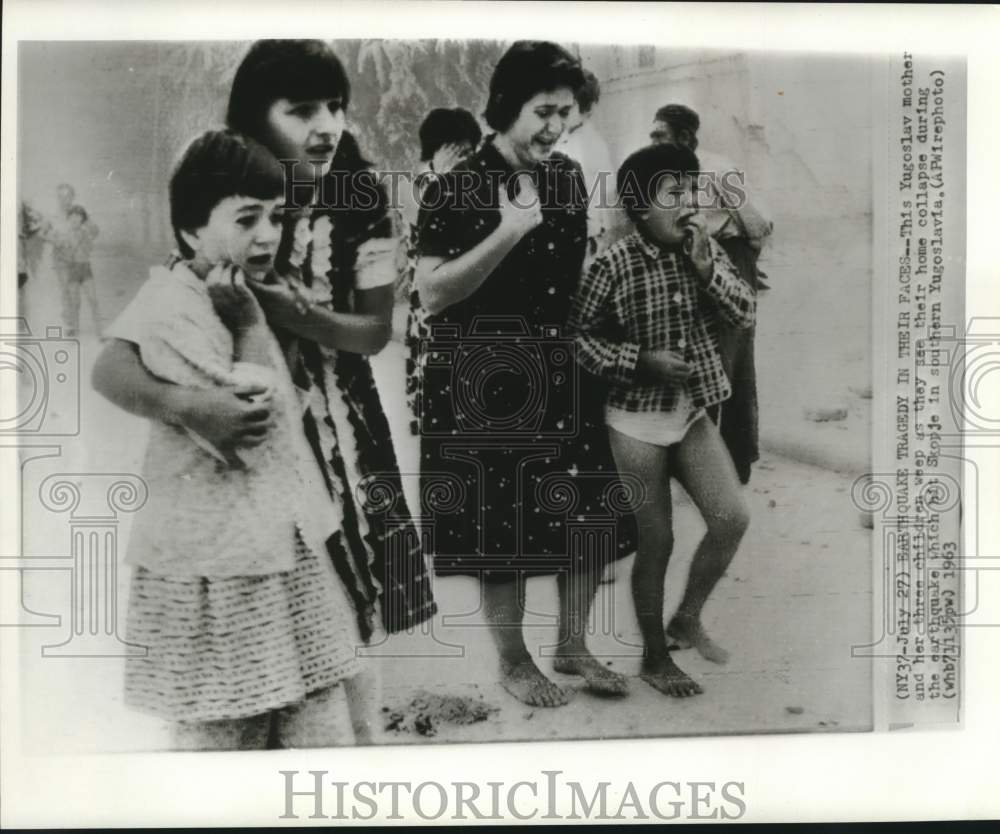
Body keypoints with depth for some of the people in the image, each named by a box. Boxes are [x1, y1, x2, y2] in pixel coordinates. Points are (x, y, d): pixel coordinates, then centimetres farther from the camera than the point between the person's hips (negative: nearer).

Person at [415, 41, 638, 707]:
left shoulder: (567, 176, 7)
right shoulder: (456, 190, -12)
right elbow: (432, 294, -17)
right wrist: (507, 232, -23)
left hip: (561, 373, 6)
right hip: (486, 384, -6)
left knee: (591, 515, 9)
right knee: (503, 529, 4)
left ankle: (573, 647, 30)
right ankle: (513, 663, 26)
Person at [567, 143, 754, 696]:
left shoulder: (704, 250, 0)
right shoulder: (614, 266, -14)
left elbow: (745, 315, -4)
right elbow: (577, 337, -9)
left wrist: (705, 266, -17)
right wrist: (642, 360, -19)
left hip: (692, 414, 5)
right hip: (637, 421, -5)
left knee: (732, 517, -5)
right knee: (656, 541, 2)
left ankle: (688, 617, 21)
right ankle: (654, 657, 23)